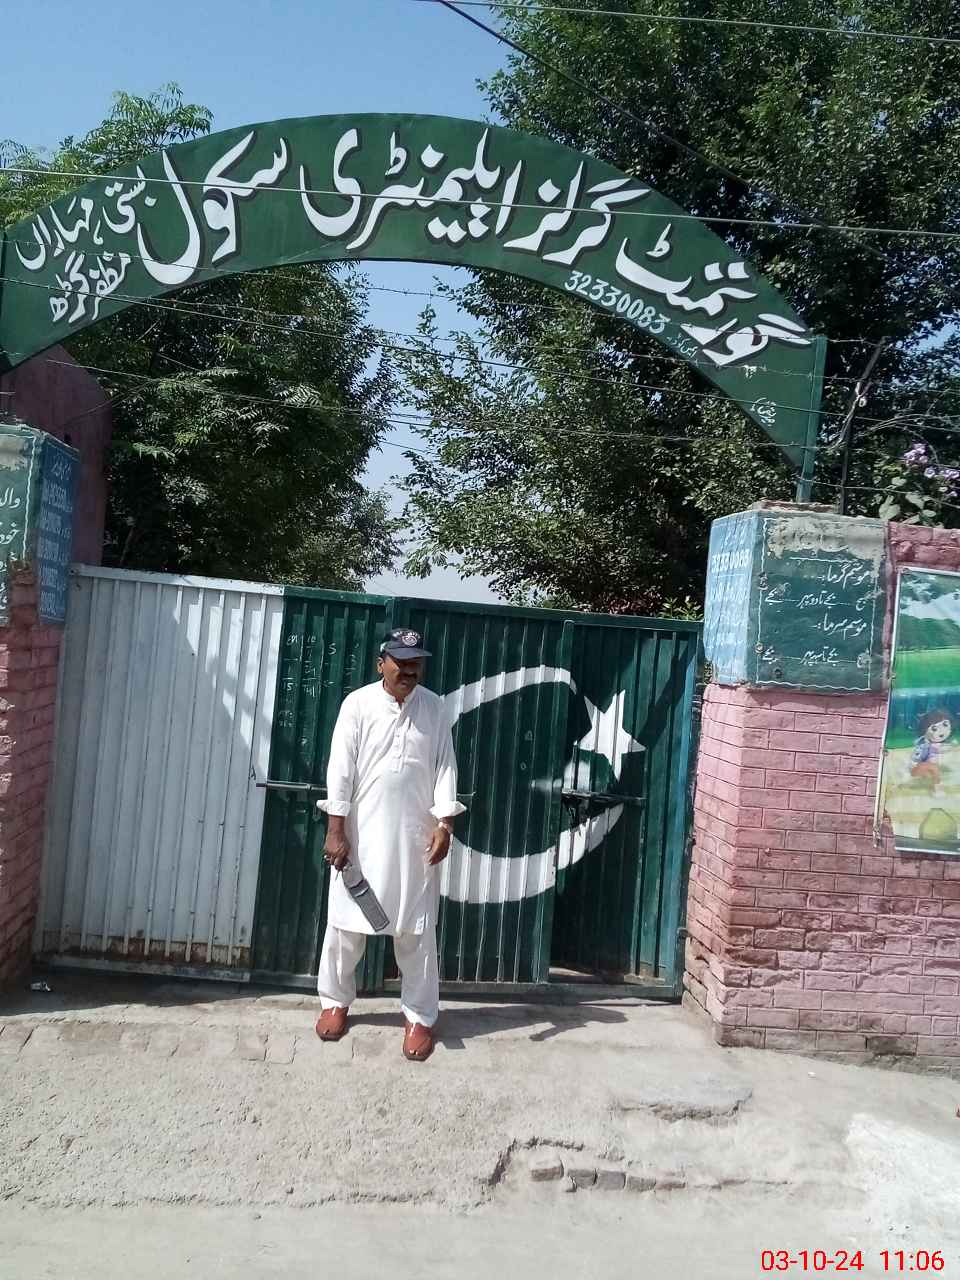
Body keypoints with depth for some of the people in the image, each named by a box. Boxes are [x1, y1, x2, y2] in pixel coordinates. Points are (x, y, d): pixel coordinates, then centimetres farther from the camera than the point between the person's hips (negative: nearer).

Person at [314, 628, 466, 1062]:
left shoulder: (433, 706, 2)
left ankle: (419, 1016, 18)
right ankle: (335, 1001, 29)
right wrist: (335, 830, -11)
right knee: (345, 922, 9)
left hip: (414, 837, 1)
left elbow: (445, 767, 1)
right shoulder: (358, 703, -6)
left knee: (416, 930, 5)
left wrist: (443, 824, -7)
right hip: (362, 833, -1)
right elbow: (340, 768, -8)